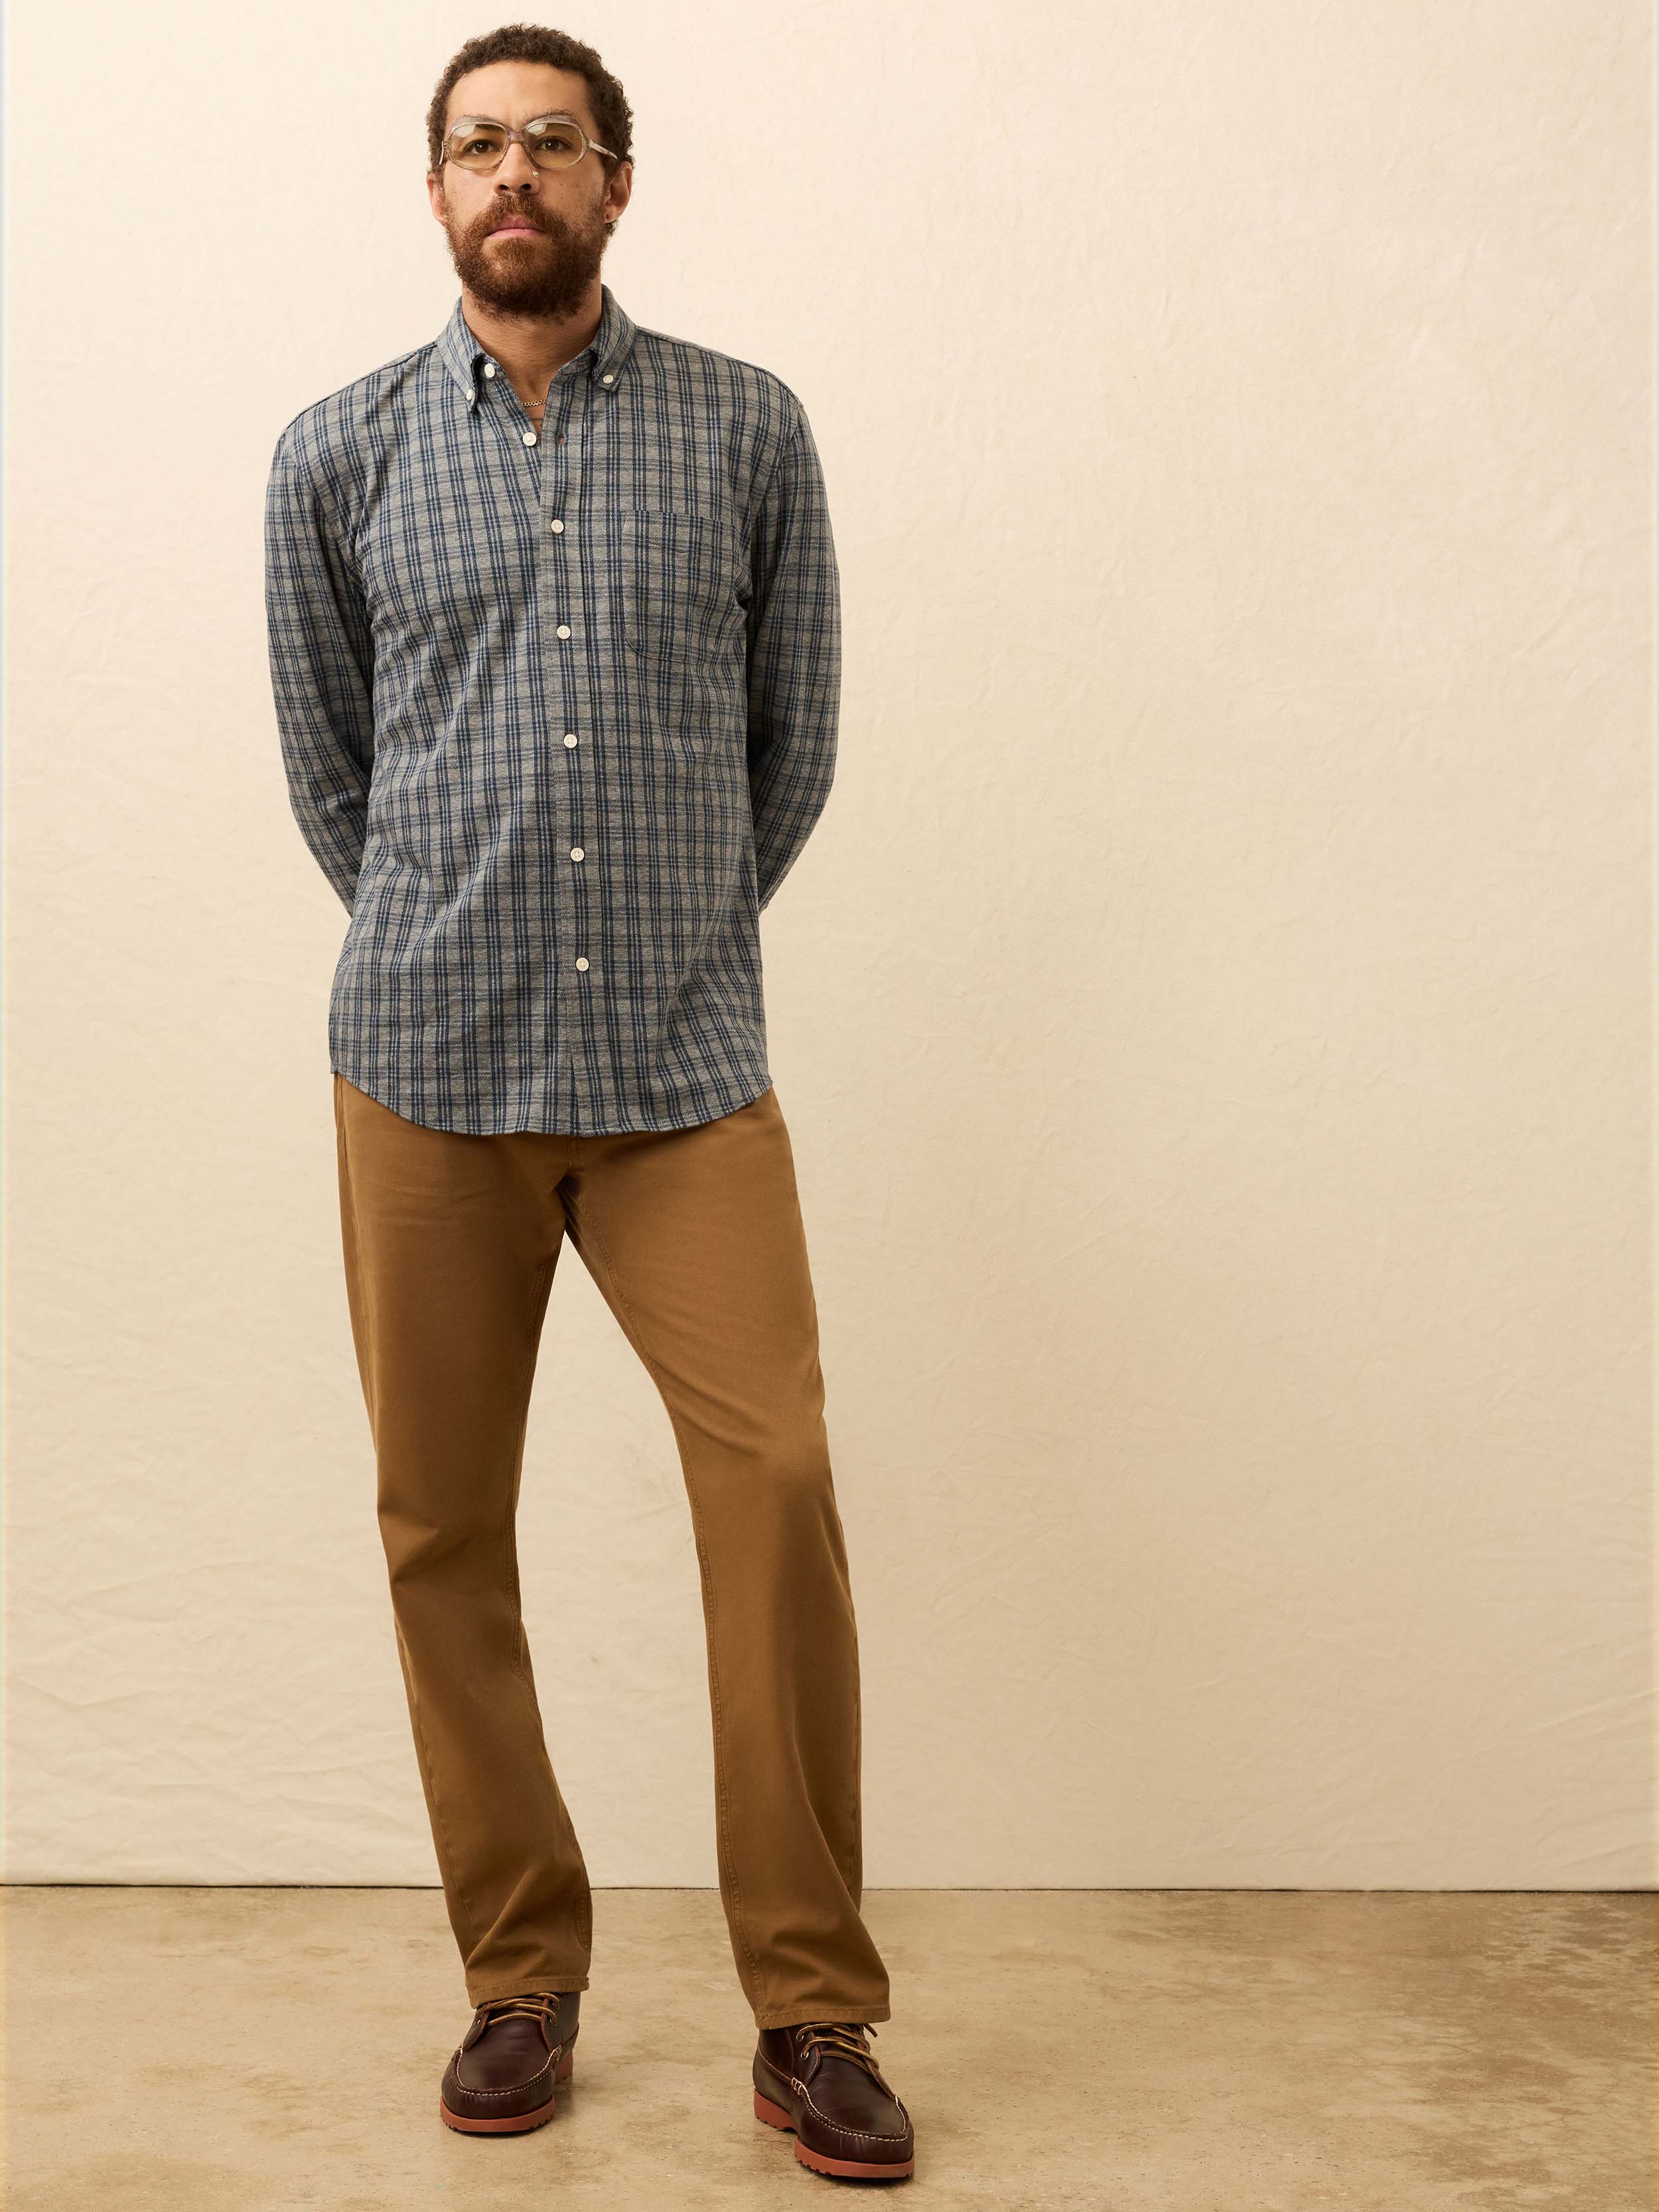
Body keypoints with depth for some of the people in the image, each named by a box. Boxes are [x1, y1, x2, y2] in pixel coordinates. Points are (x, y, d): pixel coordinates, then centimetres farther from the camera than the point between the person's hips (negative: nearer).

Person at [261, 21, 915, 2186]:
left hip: (686, 1065, -1)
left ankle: (814, 2013, 2)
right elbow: (327, 767, 15)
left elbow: (796, 743, 11)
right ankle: (521, 1978, 21)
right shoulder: (340, 455, 6)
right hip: (428, 1067, 1)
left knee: (779, 1475, -12)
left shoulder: (749, 429, 5)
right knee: (442, 1524, 4)